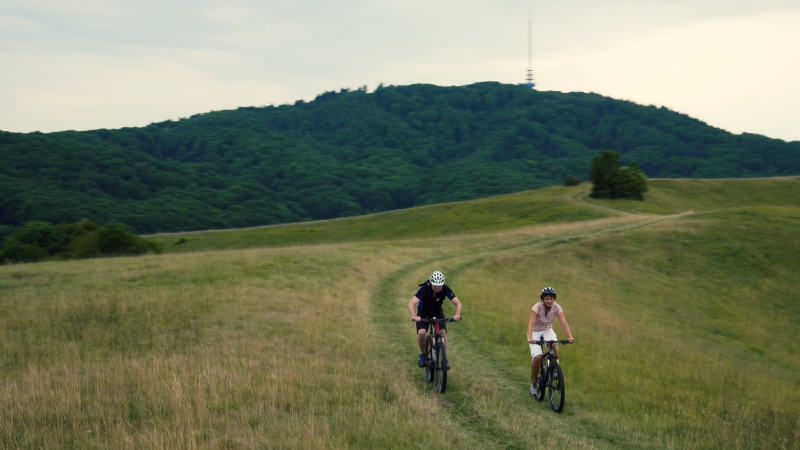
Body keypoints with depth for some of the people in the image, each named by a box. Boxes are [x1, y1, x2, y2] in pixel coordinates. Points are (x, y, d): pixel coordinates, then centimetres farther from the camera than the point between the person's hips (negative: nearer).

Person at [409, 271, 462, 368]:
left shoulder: (445, 289, -25)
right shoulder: (424, 289, -33)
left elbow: (458, 303, -23)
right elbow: (411, 303, -41)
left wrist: (457, 314, -44)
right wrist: (414, 316, -59)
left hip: (437, 312, 2)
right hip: (423, 313, -2)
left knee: (443, 332, -19)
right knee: (421, 332, -23)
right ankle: (422, 354, 3)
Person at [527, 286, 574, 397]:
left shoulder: (556, 307, -17)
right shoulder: (537, 307, -26)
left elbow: (563, 323, -25)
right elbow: (530, 323, -37)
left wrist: (570, 336, -41)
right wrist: (530, 338, -54)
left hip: (547, 330, 3)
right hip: (535, 331, -3)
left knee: (554, 346, -32)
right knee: (537, 357, -21)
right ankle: (533, 383, -1)